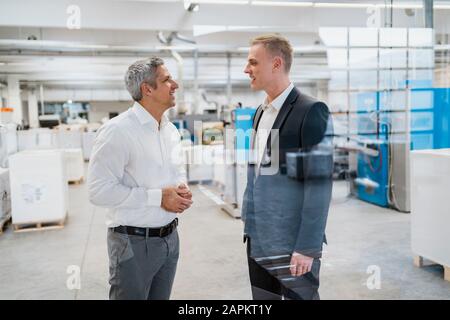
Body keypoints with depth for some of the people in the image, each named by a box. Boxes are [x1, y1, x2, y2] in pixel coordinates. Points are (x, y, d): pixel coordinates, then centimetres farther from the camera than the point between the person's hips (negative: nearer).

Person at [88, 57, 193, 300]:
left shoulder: (170, 130, 8)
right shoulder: (117, 130, -17)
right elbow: (100, 190, -22)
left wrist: (182, 190, -2)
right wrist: (158, 197, -21)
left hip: (170, 237, 7)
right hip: (134, 242, -7)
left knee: (161, 297, 18)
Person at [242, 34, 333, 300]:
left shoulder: (311, 111, -12)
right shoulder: (260, 113, 11)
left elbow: (319, 184, -16)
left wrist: (308, 246, -17)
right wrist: (249, 224, 10)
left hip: (293, 243, -7)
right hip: (259, 240, 7)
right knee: (263, 297, 15)